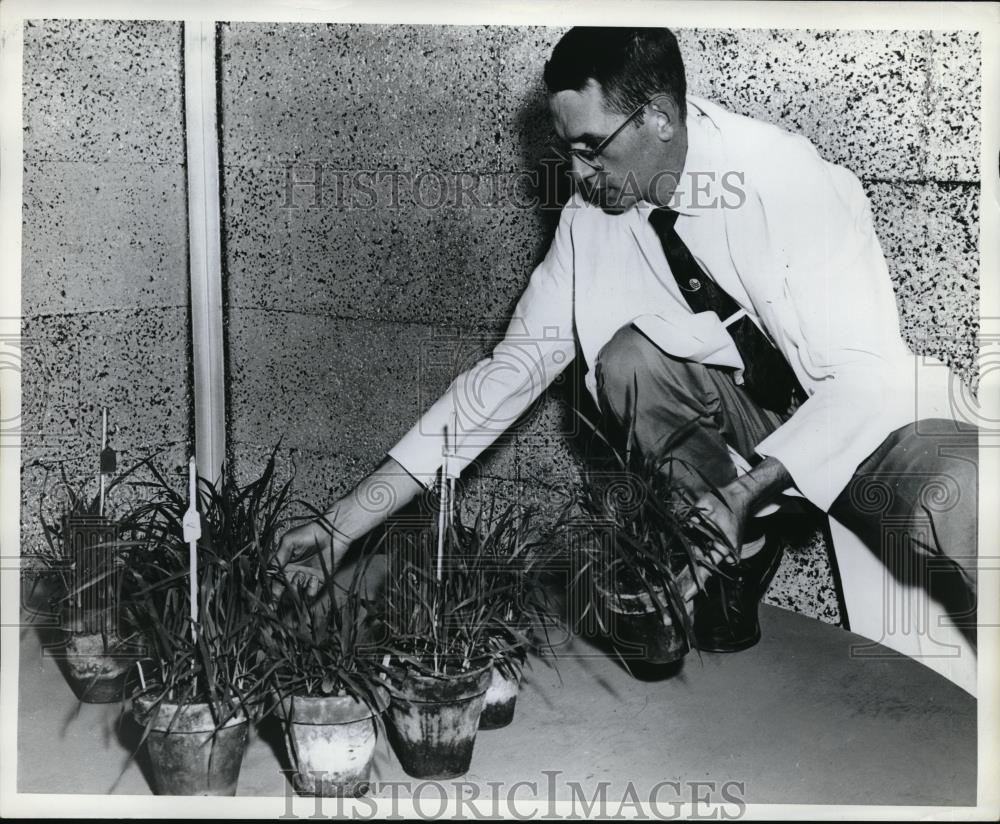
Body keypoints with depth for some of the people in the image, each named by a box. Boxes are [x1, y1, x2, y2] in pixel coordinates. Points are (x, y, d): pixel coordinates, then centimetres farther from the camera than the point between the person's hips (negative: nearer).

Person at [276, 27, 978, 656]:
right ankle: (738, 557, -2)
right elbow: (509, 372, -8)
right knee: (628, 360, -21)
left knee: (957, 499, -37)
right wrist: (345, 525, -12)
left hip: (880, 410, -6)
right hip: (756, 415, 6)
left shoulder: (788, 180, -24)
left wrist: (741, 492, -38)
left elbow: (866, 374, -25)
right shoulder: (592, 219, -9)